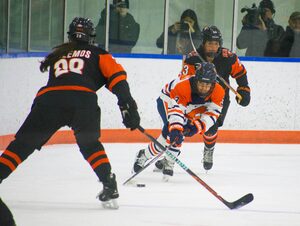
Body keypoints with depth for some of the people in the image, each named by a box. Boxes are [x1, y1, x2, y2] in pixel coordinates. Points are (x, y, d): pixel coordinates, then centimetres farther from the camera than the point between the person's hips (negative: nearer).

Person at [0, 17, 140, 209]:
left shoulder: (57, 54, 37)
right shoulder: (97, 54, 27)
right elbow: (116, 75, 11)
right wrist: (127, 105, 5)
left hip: (48, 98, 1)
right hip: (83, 98, -1)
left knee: (23, 143, 9)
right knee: (90, 144, 22)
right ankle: (109, 185, 9)